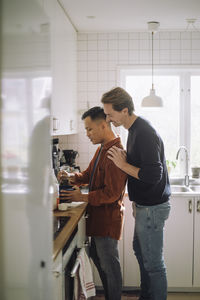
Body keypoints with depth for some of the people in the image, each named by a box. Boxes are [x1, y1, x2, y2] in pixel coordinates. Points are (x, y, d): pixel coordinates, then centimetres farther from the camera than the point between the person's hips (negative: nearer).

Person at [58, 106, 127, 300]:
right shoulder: (102, 149, 11)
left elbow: (111, 193, -25)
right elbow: (89, 174, 18)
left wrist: (82, 197, -19)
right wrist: (72, 177, -1)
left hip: (108, 217, -10)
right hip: (98, 215, 10)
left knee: (109, 265, 4)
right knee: (97, 257, 21)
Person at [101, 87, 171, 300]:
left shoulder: (144, 133, -24)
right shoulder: (135, 129, 8)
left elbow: (153, 175, -29)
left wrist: (123, 165, -19)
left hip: (152, 208, -11)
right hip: (145, 206, 11)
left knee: (153, 263, 3)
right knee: (140, 251, 24)